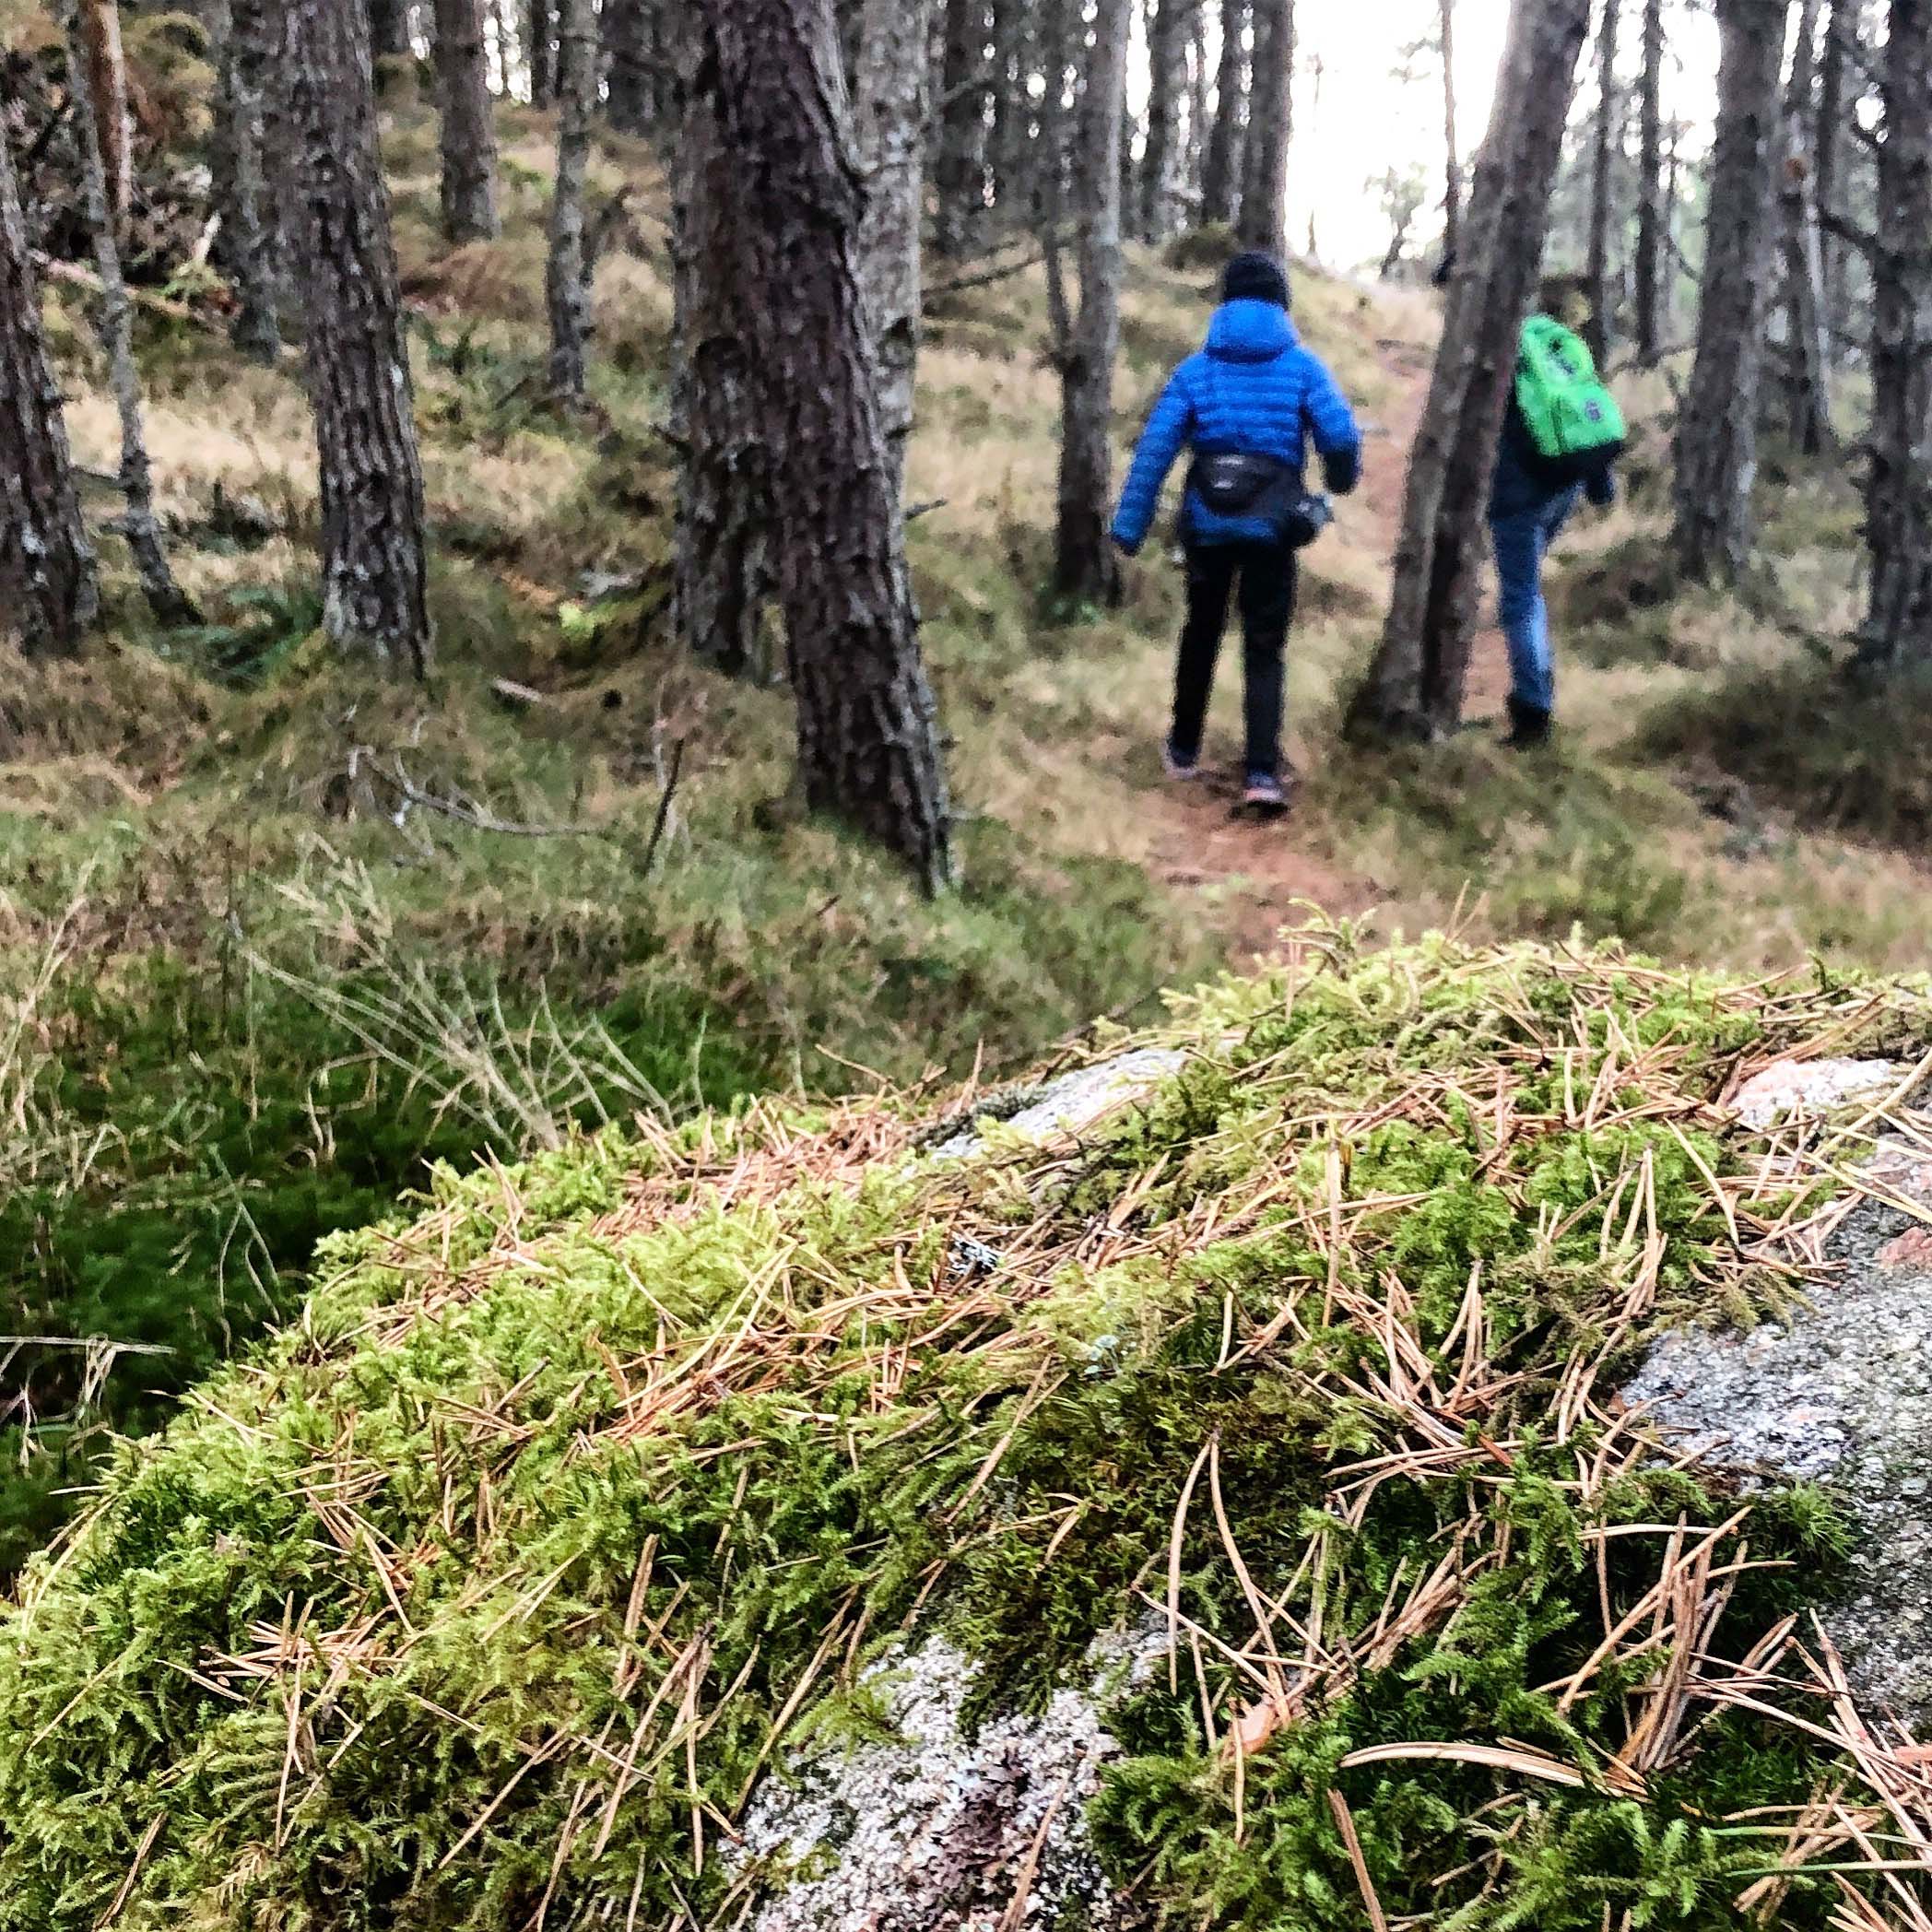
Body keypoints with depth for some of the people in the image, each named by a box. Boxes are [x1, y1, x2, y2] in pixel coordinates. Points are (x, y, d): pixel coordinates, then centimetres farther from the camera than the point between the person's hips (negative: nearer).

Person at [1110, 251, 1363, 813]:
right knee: (1264, 650, 5)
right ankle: (1263, 772, -8)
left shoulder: (1195, 370, 1)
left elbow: (1154, 451, -4)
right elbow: (1342, 436, -12)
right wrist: (1341, 481, 11)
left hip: (1207, 524, 1)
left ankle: (1184, 749, 32)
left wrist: (1129, 528, -2)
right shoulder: (1301, 367, -2)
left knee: (1201, 634, 21)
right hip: (1272, 528, -1)